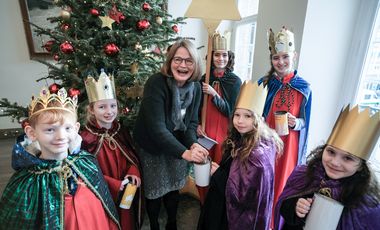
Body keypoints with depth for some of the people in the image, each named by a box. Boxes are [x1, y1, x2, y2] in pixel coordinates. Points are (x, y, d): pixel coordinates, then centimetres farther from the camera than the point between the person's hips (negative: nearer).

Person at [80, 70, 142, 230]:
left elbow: (132, 157, 5)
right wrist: (115, 185, -21)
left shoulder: (122, 131, -2)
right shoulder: (86, 138, -19)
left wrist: (133, 173, -13)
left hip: (127, 194, 5)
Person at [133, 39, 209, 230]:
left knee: (174, 189, 20)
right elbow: (156, 128, -31)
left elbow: (192, 121, -4)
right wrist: (184, 152, -37)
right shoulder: (156, 83, -26)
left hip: (177, 147, 5)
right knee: (155, 192, 14)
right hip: (151, 148, -4)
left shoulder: (195, 87, -9)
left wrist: (193, 144, -23)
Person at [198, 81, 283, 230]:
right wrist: (220, 171, -9)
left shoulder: (257, 154, -30)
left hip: (242, 218, -7)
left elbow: (245, 195, -27)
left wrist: (218, 174, -19)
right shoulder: (240, 140, -5)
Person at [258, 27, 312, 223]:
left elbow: (305, 122, 3)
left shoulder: (304, 88, -3)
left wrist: (296, 123, -17)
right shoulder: (263, 83, -3)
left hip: (288, 146, 0)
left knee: (281, 185, 14)